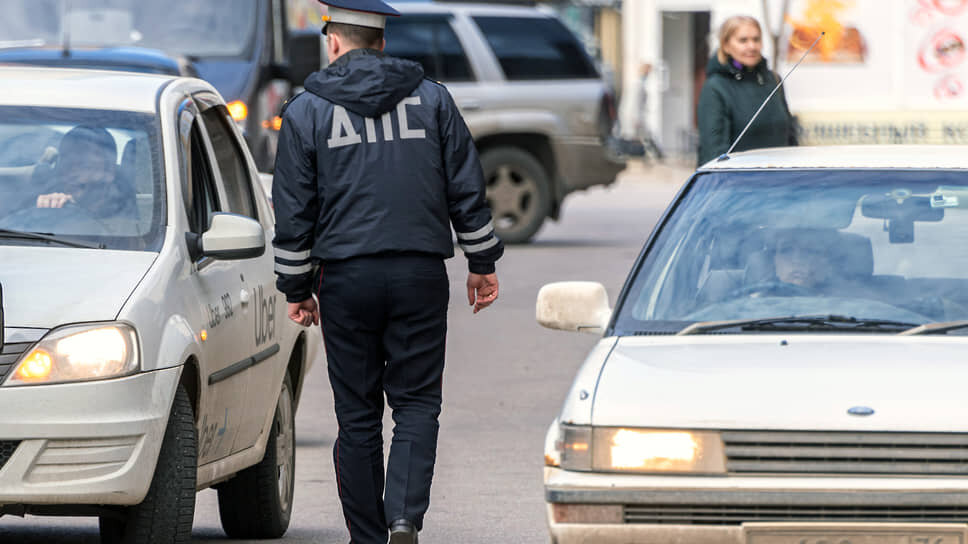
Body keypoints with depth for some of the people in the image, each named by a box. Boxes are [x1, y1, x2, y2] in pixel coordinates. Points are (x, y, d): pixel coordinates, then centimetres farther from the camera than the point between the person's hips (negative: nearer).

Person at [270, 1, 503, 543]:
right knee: (417, 404, 4)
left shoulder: (306, 111, 2)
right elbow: (468, 189, 6)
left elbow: (294, 210, 2)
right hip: (421, 274, 1)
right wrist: (482, 264, 14)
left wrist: (296, 287, 10)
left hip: (346, 279, -1)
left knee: (359, 415, 6)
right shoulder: (431, 98, 6)